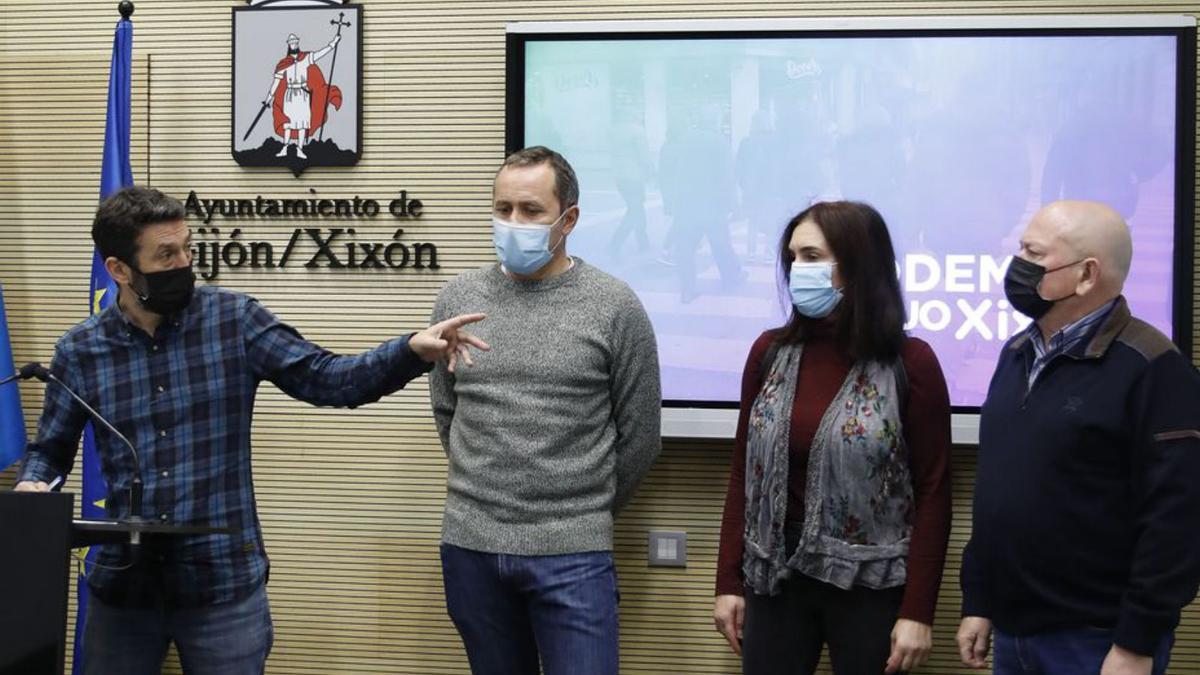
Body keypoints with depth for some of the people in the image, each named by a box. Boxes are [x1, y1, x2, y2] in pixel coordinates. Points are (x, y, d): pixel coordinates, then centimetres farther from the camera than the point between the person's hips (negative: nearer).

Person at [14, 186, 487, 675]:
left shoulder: (235, 320, -3)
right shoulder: (79, 351, 2)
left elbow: (327, 379, -6)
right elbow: (49, 450, 12)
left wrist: (412, 351, -20)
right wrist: (31, 484, -10)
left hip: (225, 584, -1)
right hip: (123, 585, 2)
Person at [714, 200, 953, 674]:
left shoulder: (911, 363, -8)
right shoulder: (770, 352, 2)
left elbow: (932, 493, -7)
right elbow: (743, 474, 6)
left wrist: (918, 611, -9)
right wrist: (729, 581, 4)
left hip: (872, 585, -3)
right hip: (775, 577, 3)